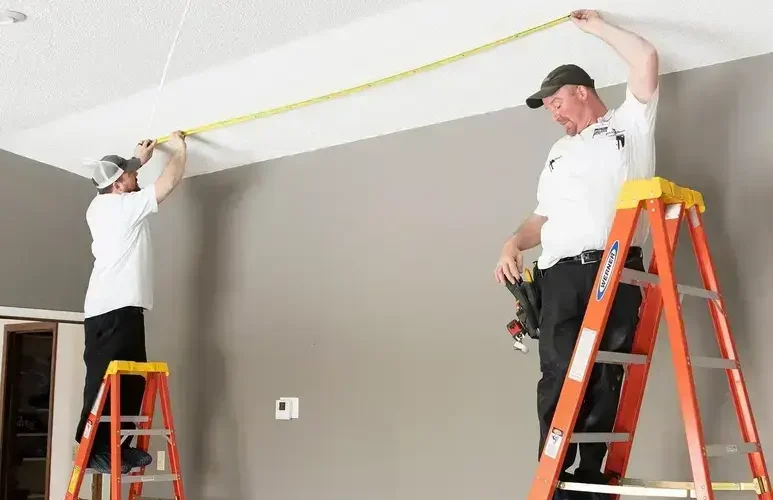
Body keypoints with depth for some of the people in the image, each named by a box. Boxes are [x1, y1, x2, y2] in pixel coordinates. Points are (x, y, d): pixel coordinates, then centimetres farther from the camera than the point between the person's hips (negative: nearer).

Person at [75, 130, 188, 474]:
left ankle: (116, 447, 12)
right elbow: (171, 180, -3)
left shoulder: (98, 207, 17)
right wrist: (179, 147, 13)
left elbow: (117, 185, 42)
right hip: (119, 308, -10)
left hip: (103, 308, 10)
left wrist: (139, 160, 47)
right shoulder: (127, 205, -7)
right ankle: (95, 450, -10)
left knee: (130, 381, 10)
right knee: (107, 381, -10)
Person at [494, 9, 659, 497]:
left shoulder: (630, 123, 17)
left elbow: (647, 59, 5)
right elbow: (543, 216, 28)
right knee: (560, 376, -10)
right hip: (561, 274, 4)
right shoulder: (558, 152, 32)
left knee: (605, 378, -6)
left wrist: (597, 26, 18)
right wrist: (514, 243, 8)